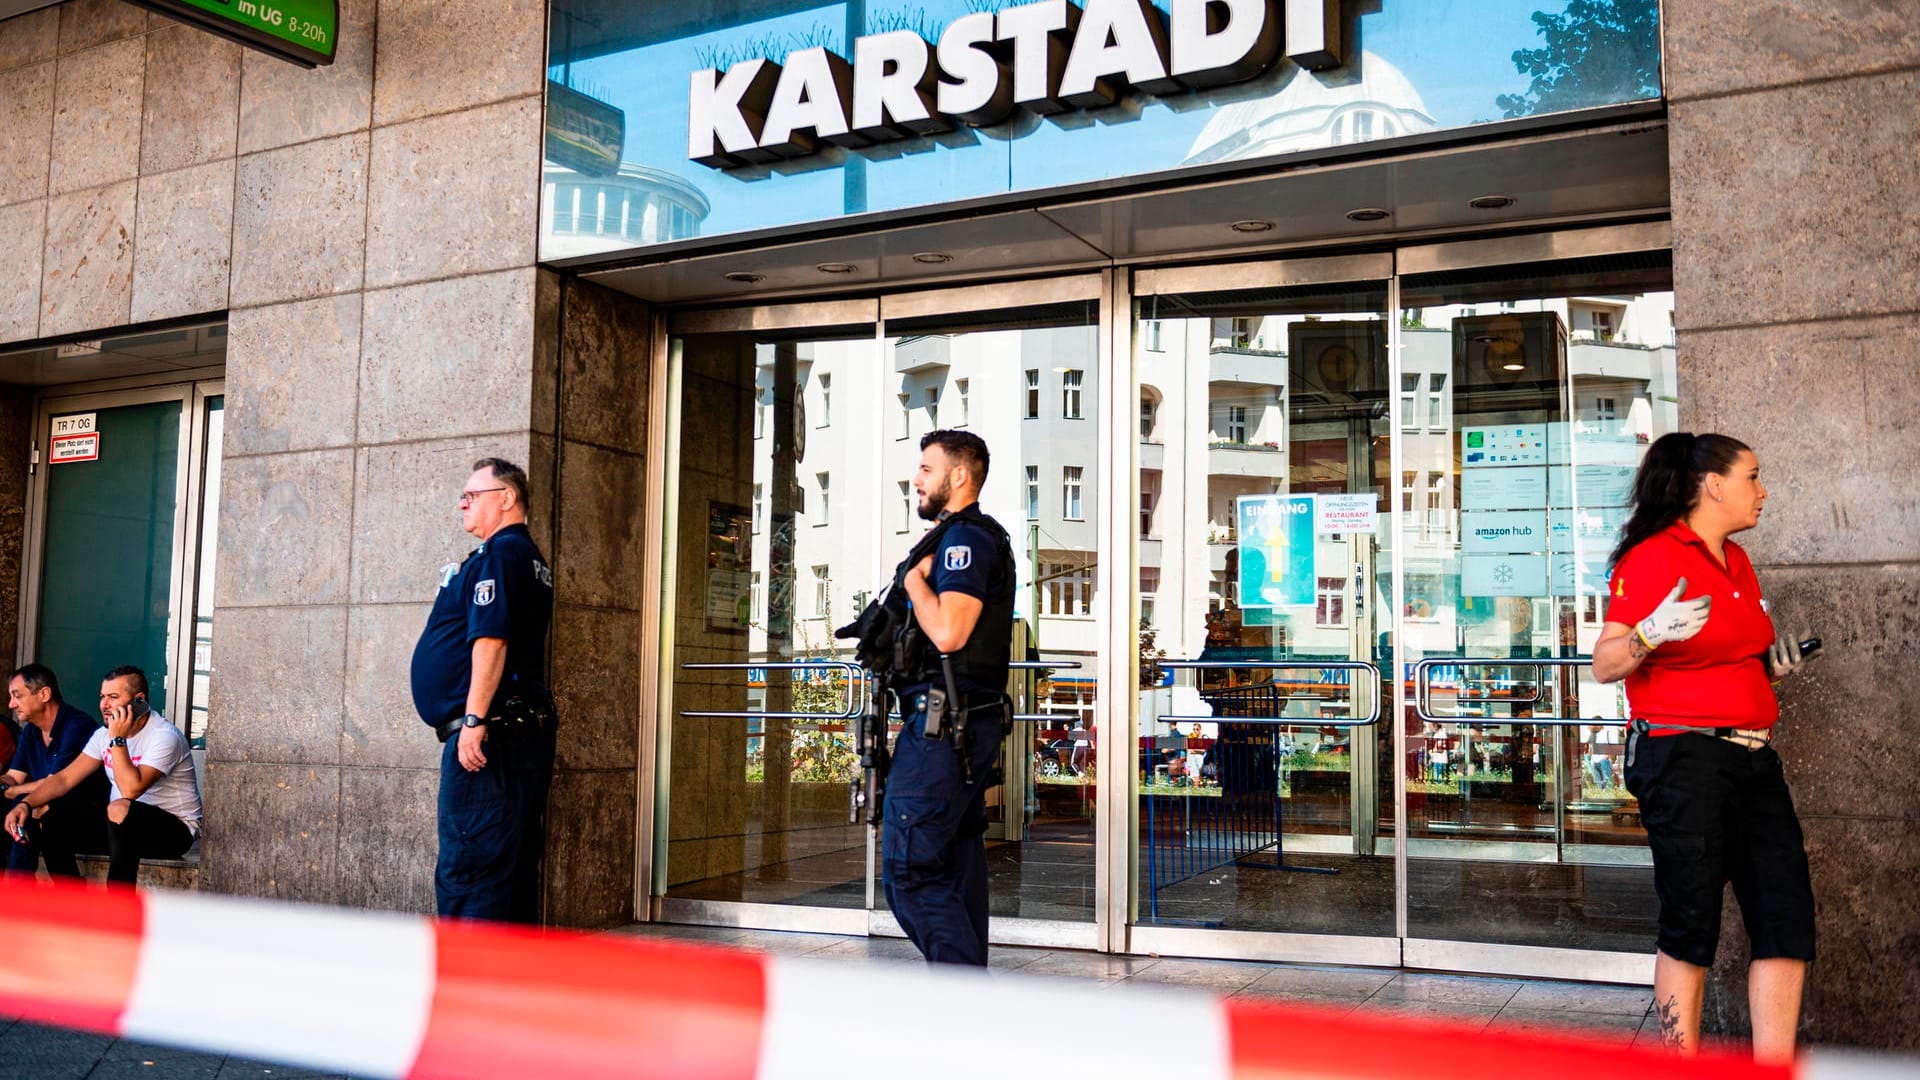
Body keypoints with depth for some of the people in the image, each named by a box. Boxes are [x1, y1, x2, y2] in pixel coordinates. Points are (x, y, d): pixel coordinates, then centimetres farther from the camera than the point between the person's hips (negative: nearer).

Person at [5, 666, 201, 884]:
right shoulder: (104, 734, 5)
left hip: (173, 828, -8)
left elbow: (132, 789, -30)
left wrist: (118, 739, -28)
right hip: (121, 824, 8)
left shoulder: (164, 736, -20)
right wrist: (25, 804, -14)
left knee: (123, 811, -36)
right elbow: (65, 778, 1)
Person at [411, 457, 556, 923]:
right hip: (527, 730, 10)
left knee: (465, 869, -9)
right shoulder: (532, 560, 21)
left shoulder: (499, 555, -10)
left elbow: (491, 640, -20)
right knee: (515, 865, 12)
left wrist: (474, 720, -22)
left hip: (486, 735, -10)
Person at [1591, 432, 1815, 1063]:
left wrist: (1774, 659, 11)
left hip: (1752, 756, 8)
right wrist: (1650, 633, -30)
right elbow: (1604, 665, -12)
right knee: (1691, 927, -2)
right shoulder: (1652, 557, -8)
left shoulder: (1738, 562, 18)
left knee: (1788, 917, 4)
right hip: (1684, 756, -8)